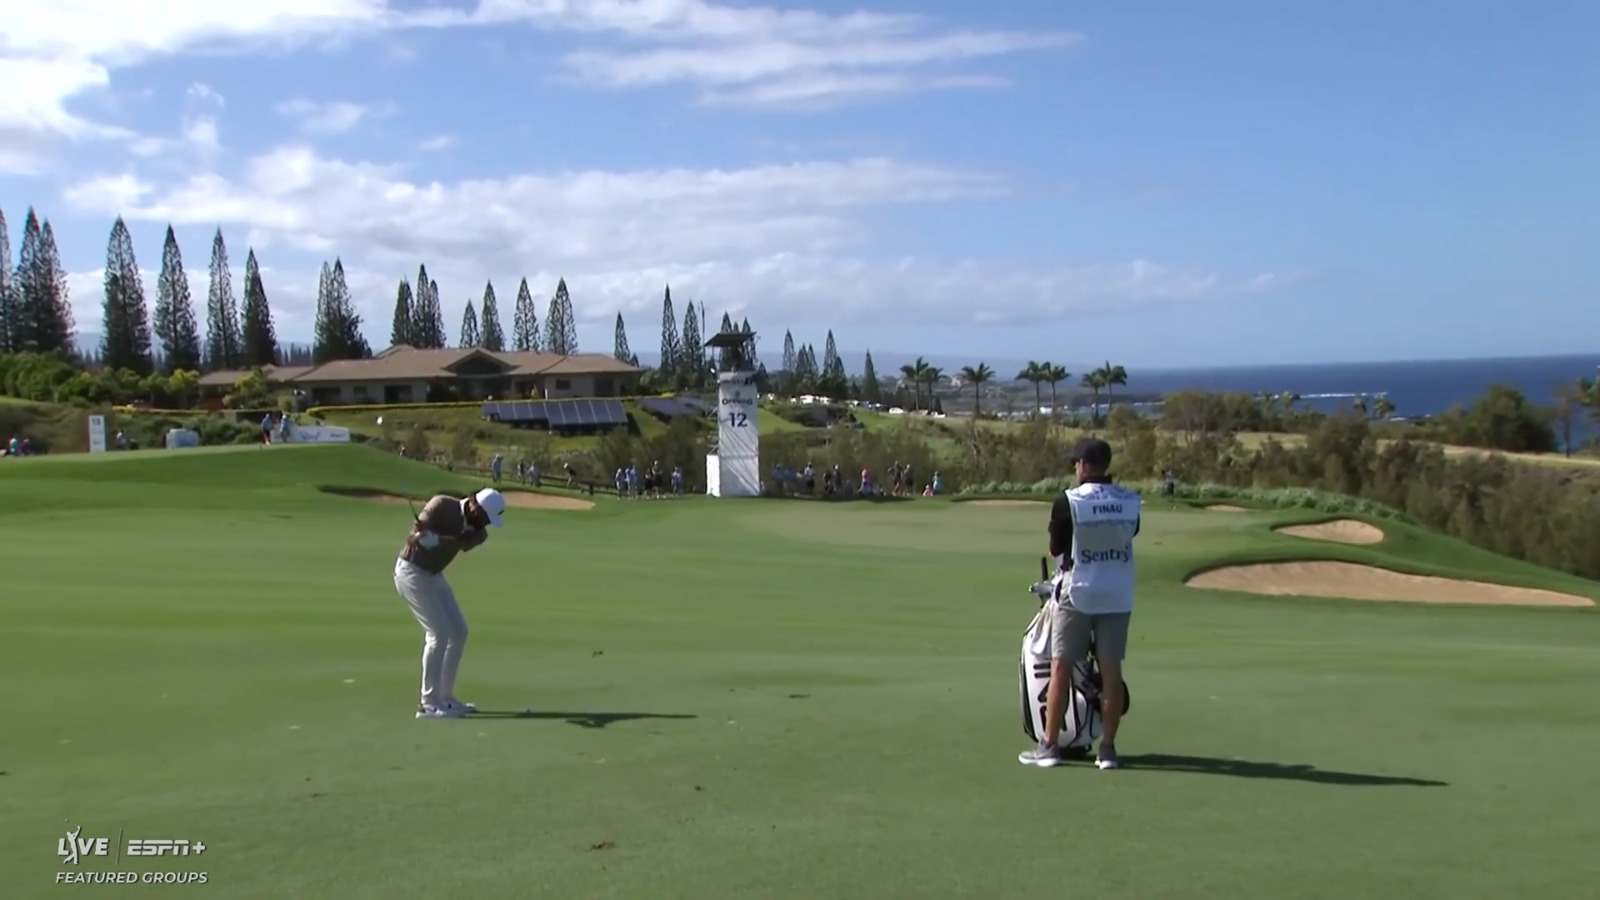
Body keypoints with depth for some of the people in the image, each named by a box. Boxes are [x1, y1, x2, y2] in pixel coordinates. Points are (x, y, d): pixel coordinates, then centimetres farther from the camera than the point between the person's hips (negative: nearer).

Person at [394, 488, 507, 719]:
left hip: (434, 576, 8)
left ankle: (445, 696, 17)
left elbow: (462, 544, -27)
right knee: (438, 633, -14)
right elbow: (414, 536, -23)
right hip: (412, 572, -8)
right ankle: (428, 704, -10)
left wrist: (435, 538, -44)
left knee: (458, 632, 8)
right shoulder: (441, 505, -20)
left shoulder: (478, 533, -4)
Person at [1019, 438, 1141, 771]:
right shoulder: (1130, 501, 0)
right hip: (1118, 596, 3)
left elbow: (1056, 549, -2)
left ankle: (1048, 746, 9)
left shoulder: (1068, 502, -11)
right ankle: (1107, 748, 11)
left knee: (1060, 668, 4)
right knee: (1111, 670, 7)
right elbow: (1131, 533, 13)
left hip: (1077, 592, -3)